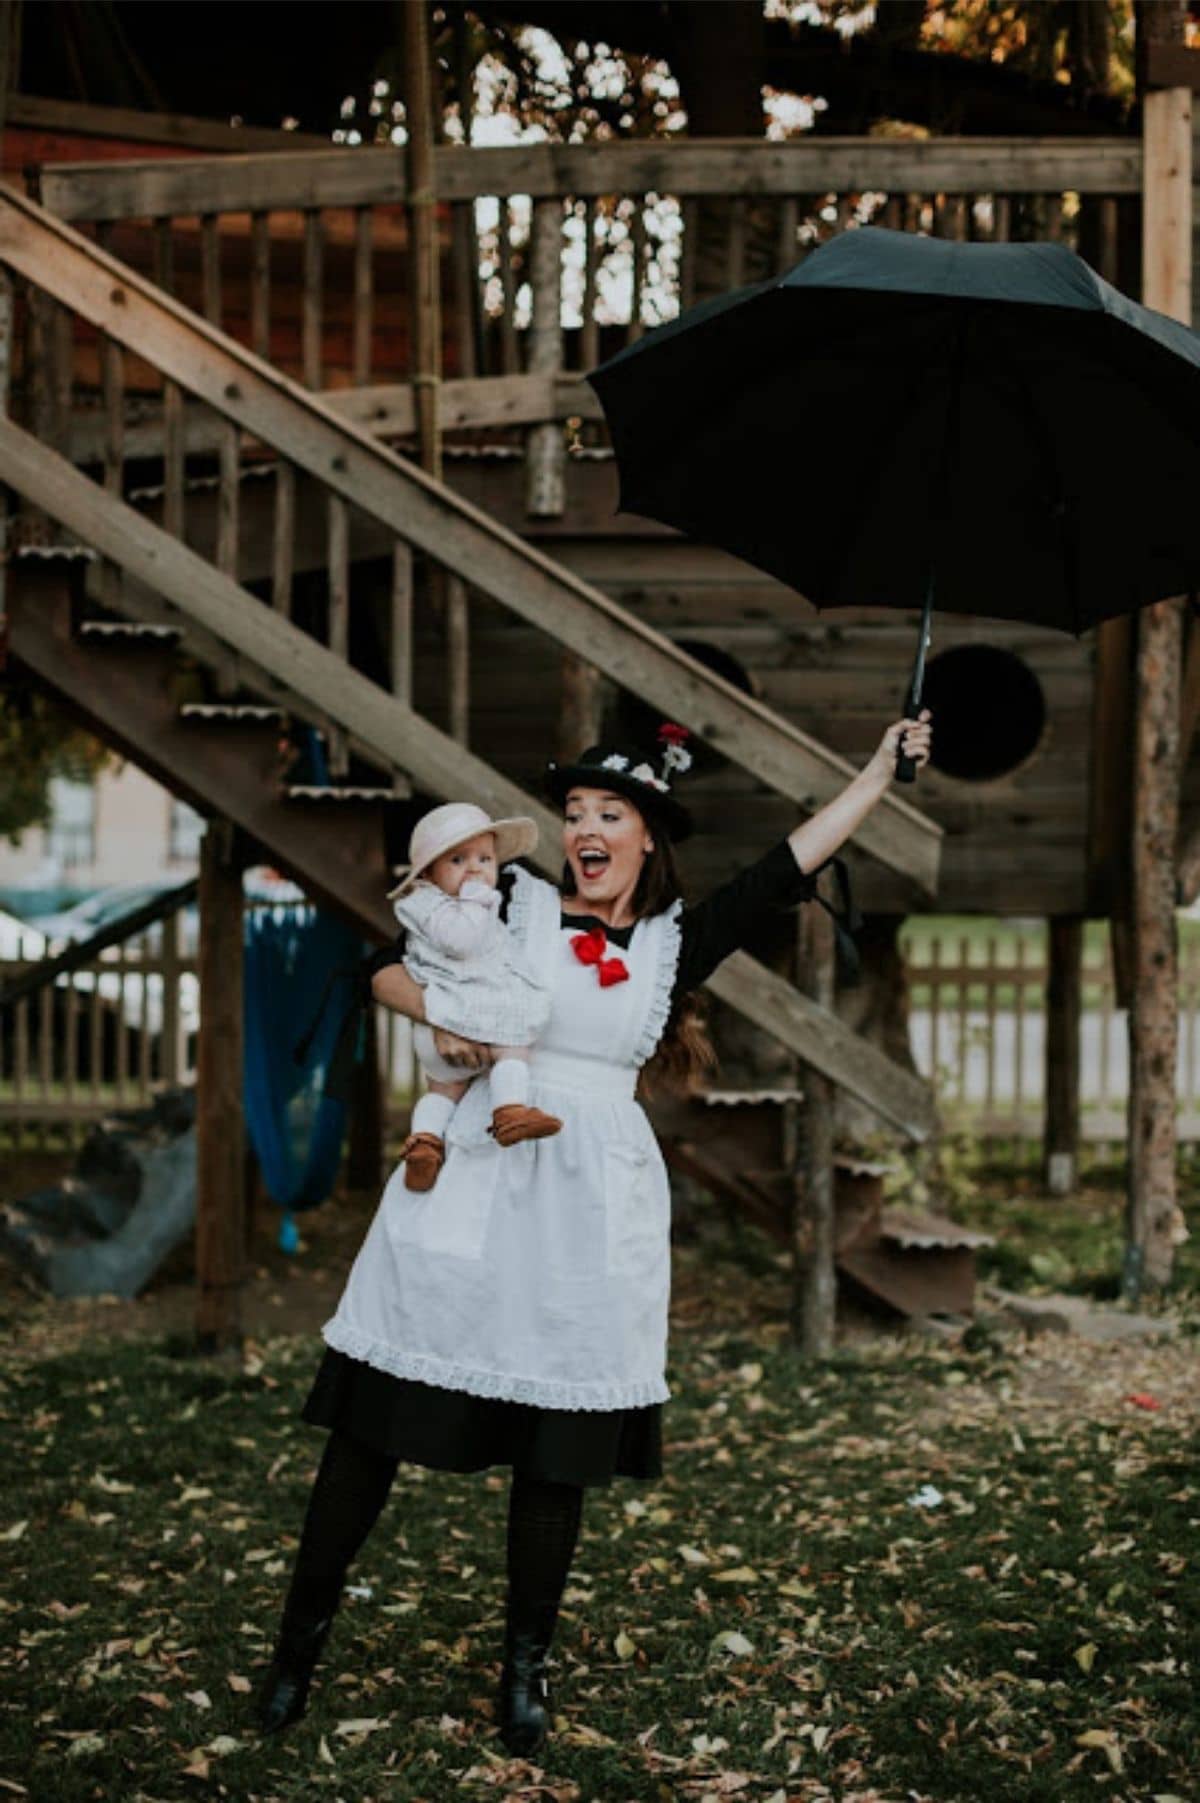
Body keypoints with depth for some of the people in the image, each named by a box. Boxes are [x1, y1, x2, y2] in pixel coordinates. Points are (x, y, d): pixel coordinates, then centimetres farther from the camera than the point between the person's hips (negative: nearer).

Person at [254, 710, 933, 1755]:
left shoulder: (676, 943, 9)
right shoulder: (514, 903, 5)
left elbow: (794, 861, 11)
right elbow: (389, 965, 9)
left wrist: (883, 770, 12)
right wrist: (438, 1014, -10)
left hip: (594, 1199, 2)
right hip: (477, 1174, -1)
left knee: (559, 1441, 5)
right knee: (375, 1415, -1)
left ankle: (526, 1668, 18)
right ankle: (302, 1637, 12)